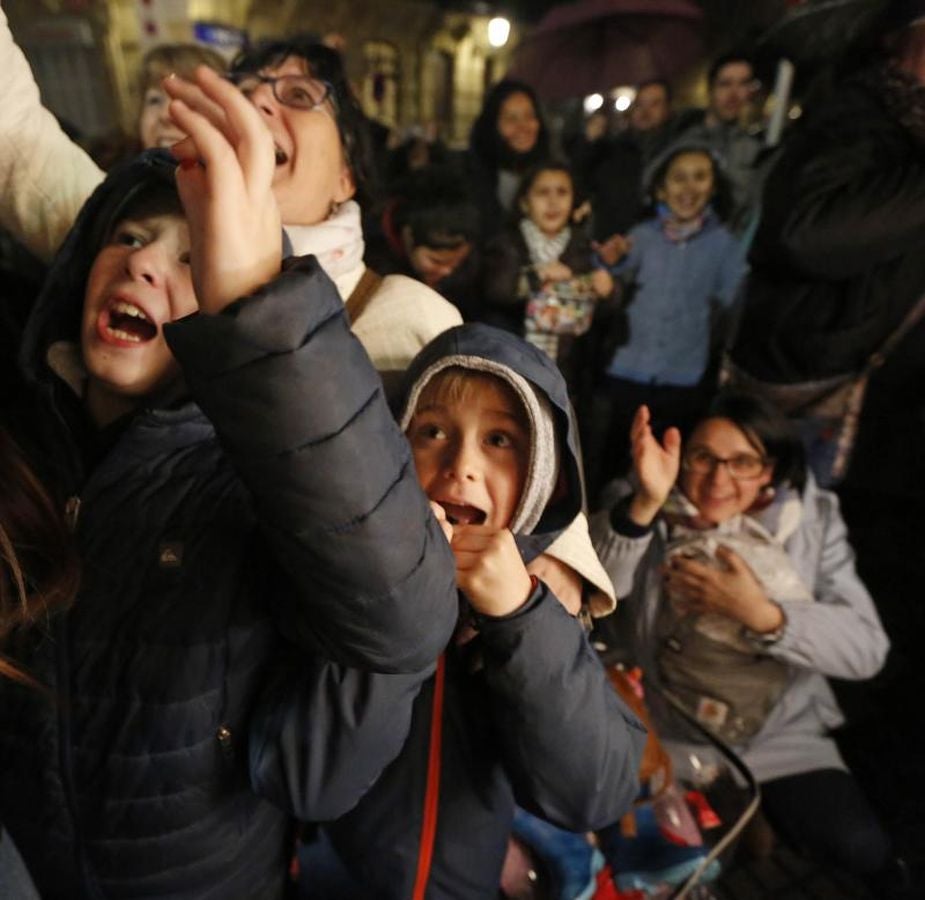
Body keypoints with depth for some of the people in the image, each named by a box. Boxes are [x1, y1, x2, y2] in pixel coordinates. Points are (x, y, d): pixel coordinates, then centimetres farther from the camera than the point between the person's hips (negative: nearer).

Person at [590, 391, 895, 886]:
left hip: (782, 737, 2)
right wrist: (646, 502, -46)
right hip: (661, 733, -1)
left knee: (861, 853, -13)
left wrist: (759, 611, -31)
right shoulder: (644, 507, -11)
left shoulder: (812, 518, -8)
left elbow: (867, 649, -15)